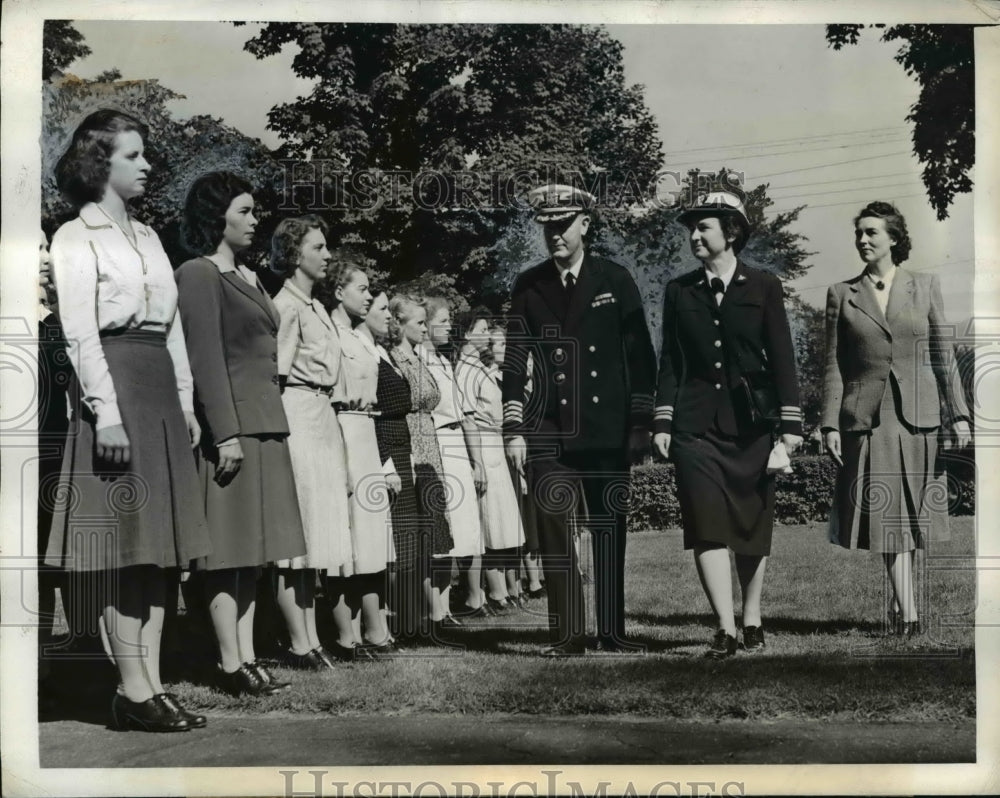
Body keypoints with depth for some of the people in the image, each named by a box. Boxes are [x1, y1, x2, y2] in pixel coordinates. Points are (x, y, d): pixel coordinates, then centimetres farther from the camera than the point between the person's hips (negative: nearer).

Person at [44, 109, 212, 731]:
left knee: (158, 544, 6)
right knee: (123, 546, -5)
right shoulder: (77, 237, -2)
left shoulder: (147, 236, 20)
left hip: (161, 389, 8)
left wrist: (186, 401, 12)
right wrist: (106, 411, -19)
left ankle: (152, 684, 11)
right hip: (114, 381, -7)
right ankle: (134, 692, 0)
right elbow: (80, 333, -11)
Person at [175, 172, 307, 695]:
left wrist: (270, 423, 16)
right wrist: (225, 432, -20)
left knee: (252, 549, 9)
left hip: (264, 424, 9)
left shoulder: (245, 276, 18)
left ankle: (247, 657, 15)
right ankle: (230, 666, 1)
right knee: (229, 550, -5)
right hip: (232, 426, -9)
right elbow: (206, 359, -15)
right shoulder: (199, 275, -8)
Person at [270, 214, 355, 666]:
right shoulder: (286, 306, -9)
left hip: (323, 421, 9)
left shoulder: (316, 306, 19)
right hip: (297, 417, -9)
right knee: (295, 531, -6)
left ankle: (311, 640, 15)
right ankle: (300, 644, -1)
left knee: (318, 530, 9)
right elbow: (276, 375, -14)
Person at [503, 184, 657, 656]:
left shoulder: (615, 281, 5)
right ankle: (567, 635, 5)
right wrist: (513, 429, -1)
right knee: (554, 532, -2)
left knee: (609, 532, 2)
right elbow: (515, 363, 5)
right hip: (550, 432, 1)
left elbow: (640, 356, 5)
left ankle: (612, 632, 11)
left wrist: (641, 424, 0)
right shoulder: (528, 287, 7)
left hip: (608, 430, -1)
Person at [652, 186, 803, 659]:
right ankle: (726, 630, -6)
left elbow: (781, 358, 3)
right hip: (696, 425, 1)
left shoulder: (763, 287, 5)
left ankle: (752, 621, 21)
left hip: (750, 424, -1)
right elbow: (669, 361, 9)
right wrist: (662, 422, 2)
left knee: (753, 527, 7)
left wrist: (790, 424, -3)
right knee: (707, 526, -8)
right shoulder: (678, 291, 10)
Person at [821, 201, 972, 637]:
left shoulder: (925, 286, 7)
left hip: (918, 415, 1)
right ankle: (908, 608, -6)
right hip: (867, 417, -1)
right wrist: (830, 423, -3)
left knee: (911, 510, 6)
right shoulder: (842, 294, 5)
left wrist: (958, 413, 2)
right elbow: (833, 365, 4)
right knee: (887, 512, -5)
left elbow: (941, 354, 7)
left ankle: (899, 605, 19)